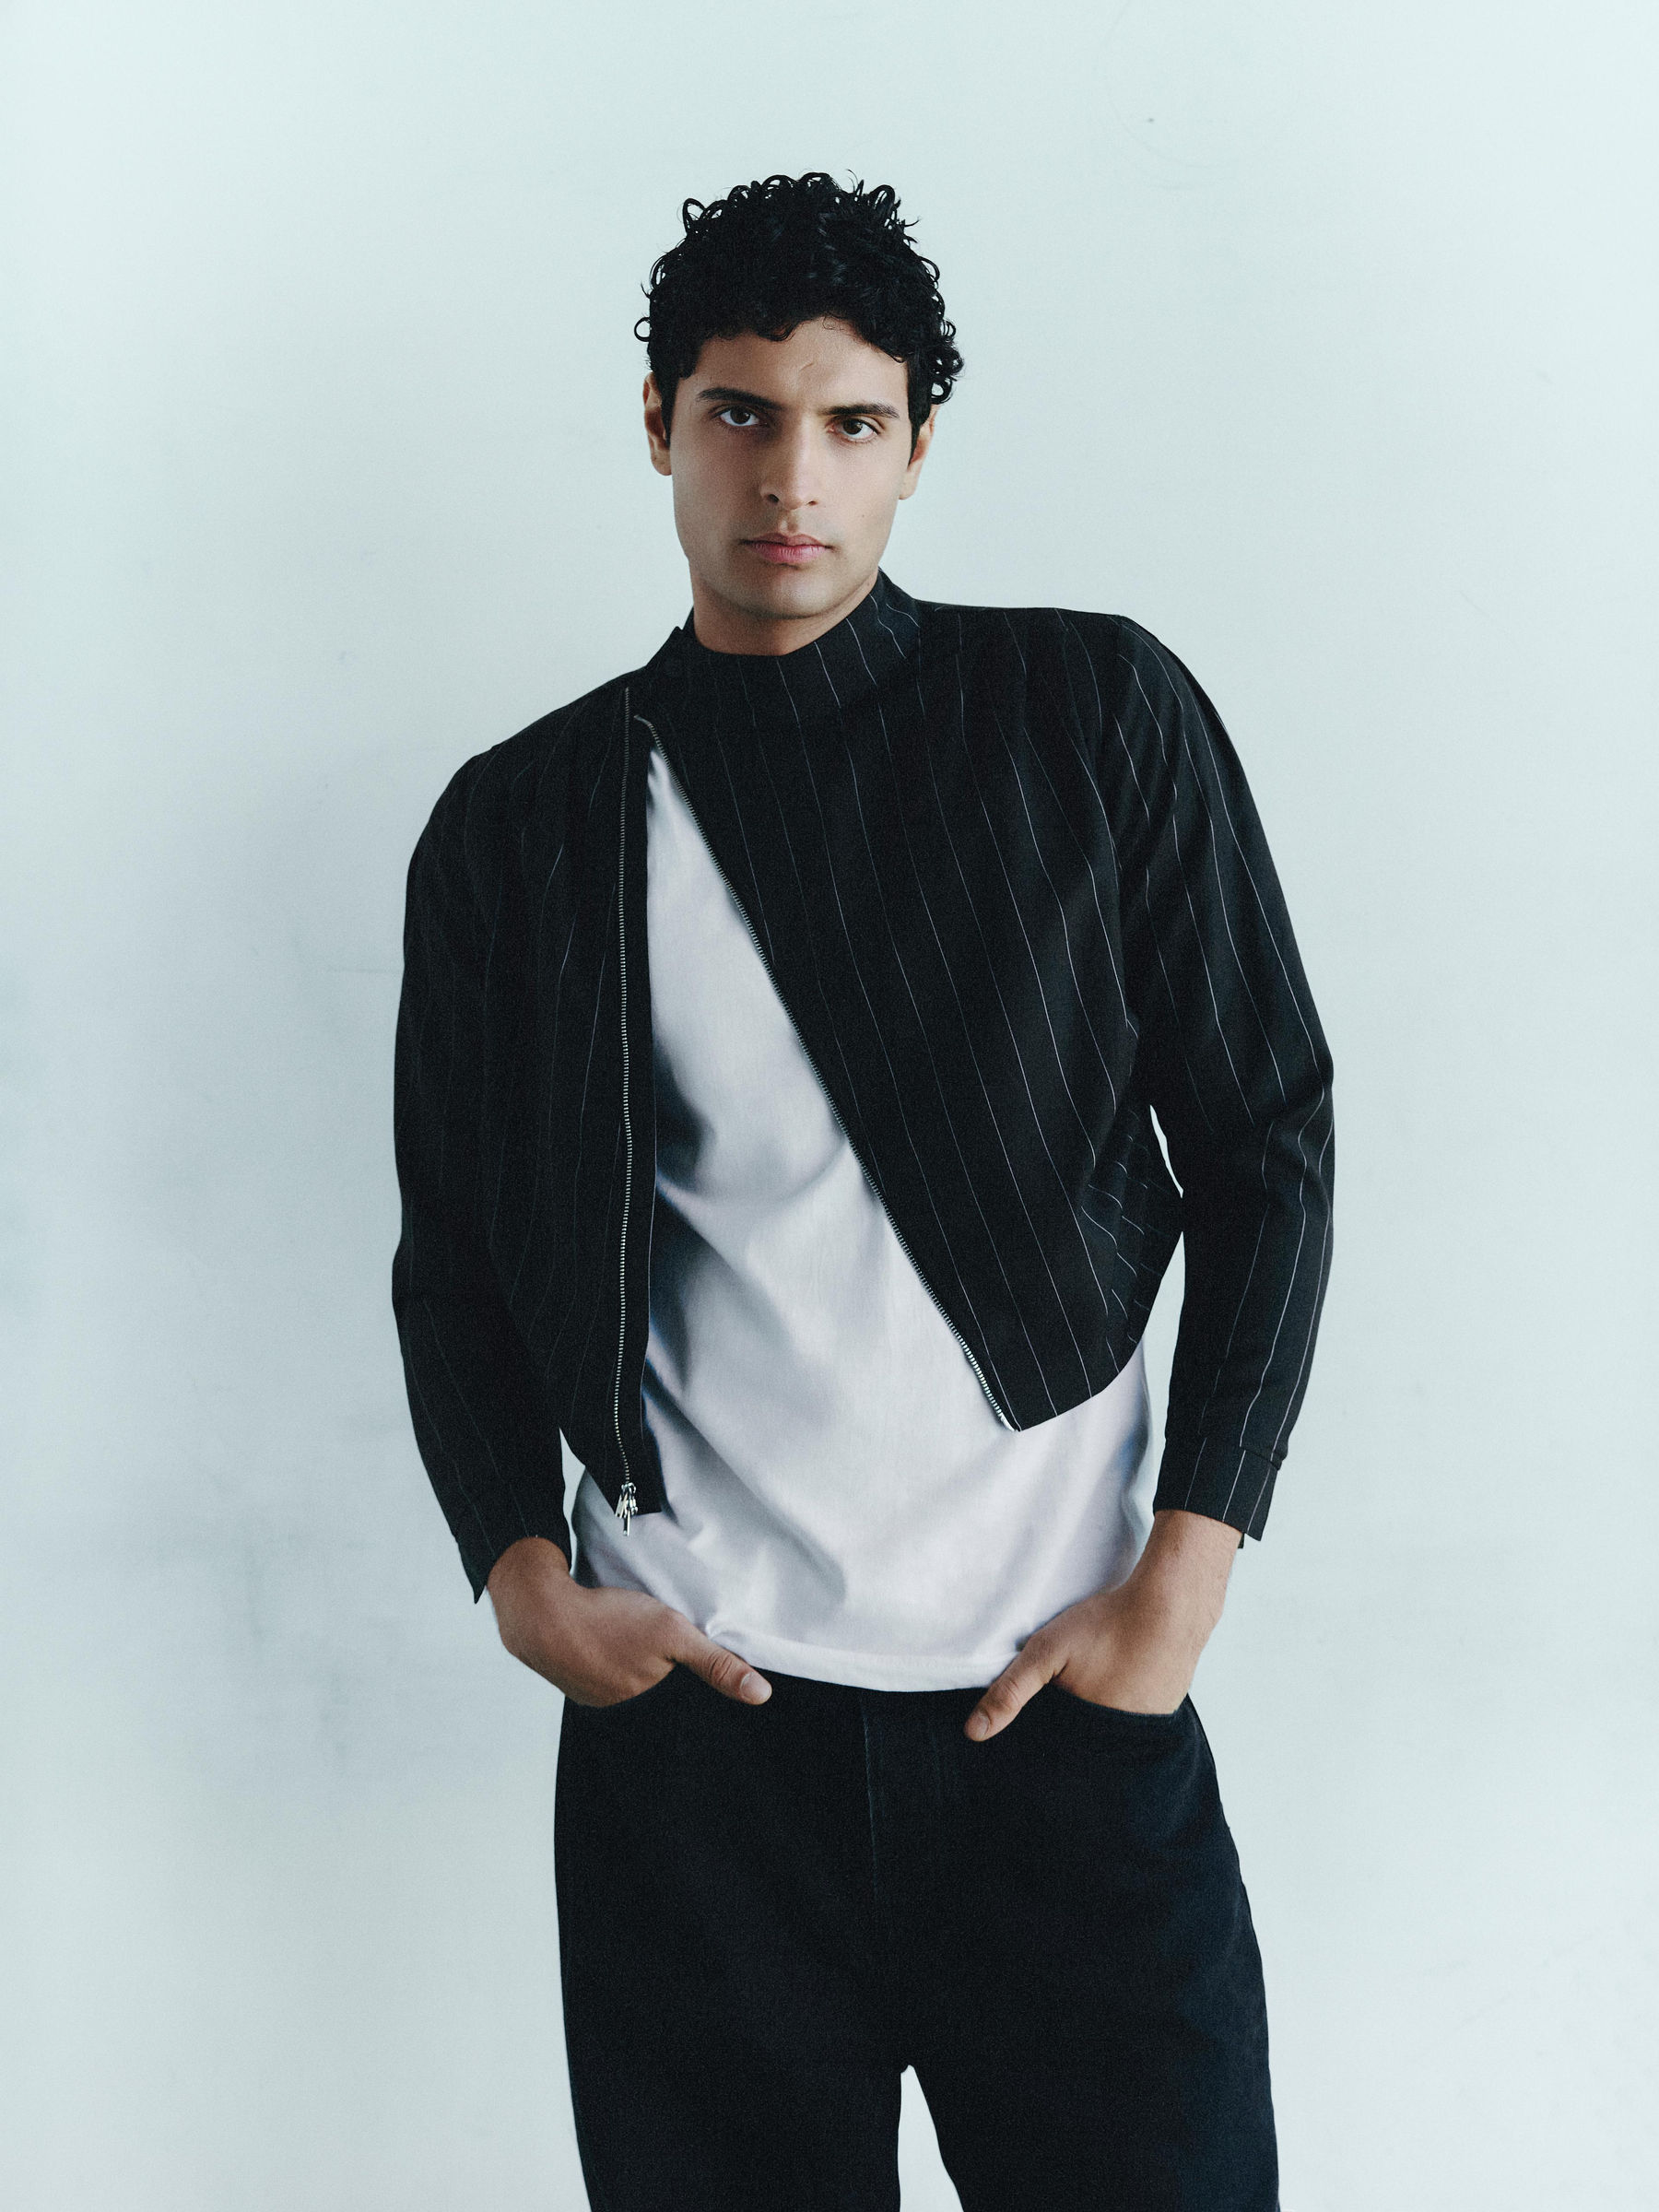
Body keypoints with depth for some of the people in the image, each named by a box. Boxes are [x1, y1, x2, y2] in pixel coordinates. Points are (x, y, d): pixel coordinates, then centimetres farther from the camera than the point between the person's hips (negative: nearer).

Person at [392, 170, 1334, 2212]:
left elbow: (1266, 1145, 3)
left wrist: (1182, 1577, -4)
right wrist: (523, 1573, -3)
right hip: (690, 1710, 1)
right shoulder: (518, 828, 6)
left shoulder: (1096, 720, 2)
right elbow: (453, 1258, 12)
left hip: (1064, 1696, -1)